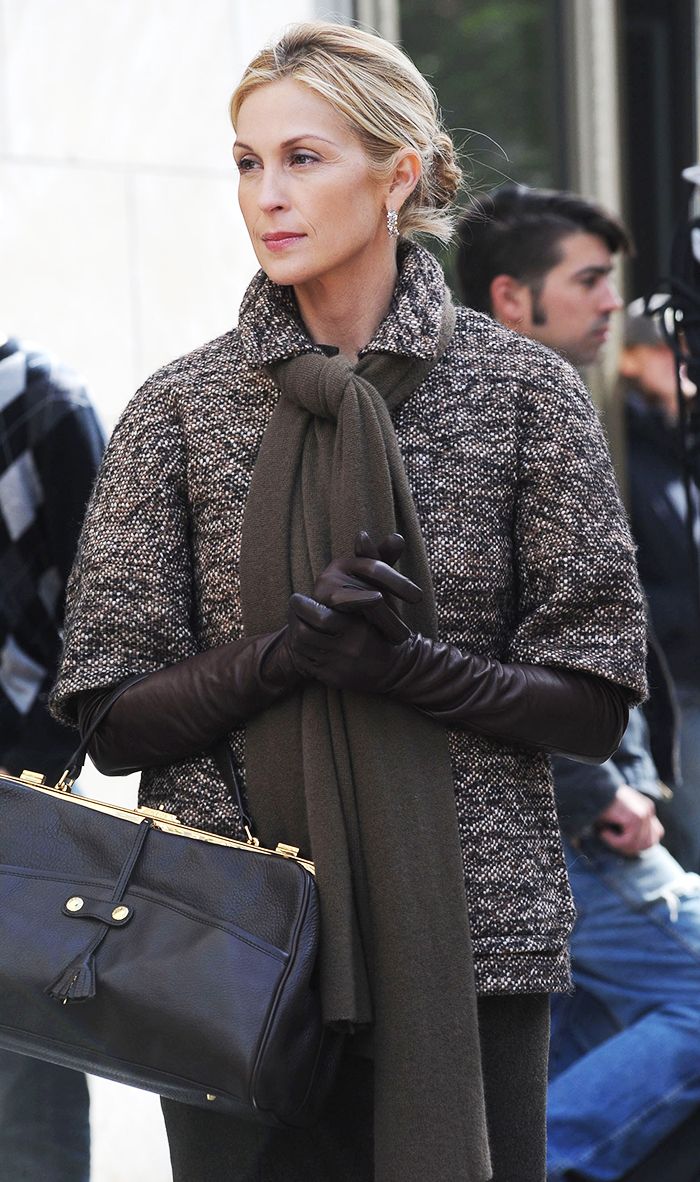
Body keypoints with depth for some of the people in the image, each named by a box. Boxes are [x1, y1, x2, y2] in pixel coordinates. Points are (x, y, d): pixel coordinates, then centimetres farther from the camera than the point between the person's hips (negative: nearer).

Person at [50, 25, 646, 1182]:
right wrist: (284, 655, -16)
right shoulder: (182, 405, 4)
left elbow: (595, 702, 0)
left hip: (471, 942, 0)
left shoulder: (523, 391, 2)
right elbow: (113, 718, 1)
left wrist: (408, 665, -16)